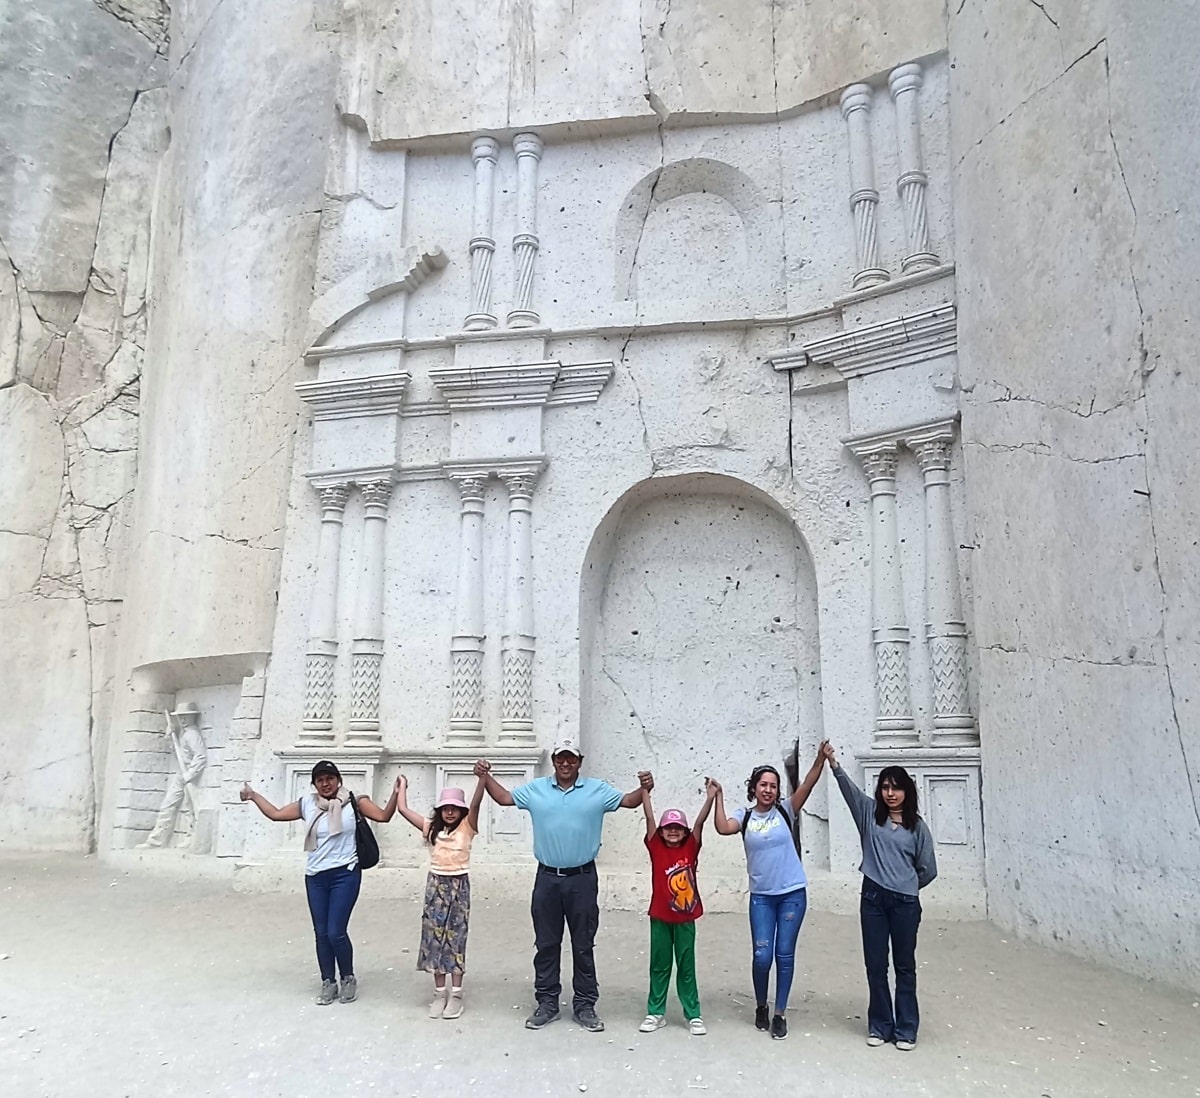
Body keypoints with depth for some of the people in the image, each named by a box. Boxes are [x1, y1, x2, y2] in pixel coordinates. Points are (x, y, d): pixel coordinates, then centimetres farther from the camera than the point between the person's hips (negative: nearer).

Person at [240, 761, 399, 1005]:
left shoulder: (354, 801, -7)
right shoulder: (307, 804, 3)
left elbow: (383, 816, -12)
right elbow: (276, 814, 13)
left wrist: (396, 794, -26)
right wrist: (254, 796, 12)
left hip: (345, 875, -4)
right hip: (315, 877, 4)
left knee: (336, 932, -6)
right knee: (322, 933, 10)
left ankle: (348, 979, 18)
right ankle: (328, 983, 27)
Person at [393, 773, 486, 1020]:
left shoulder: (466, 827, -3)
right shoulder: (431, 828, 6)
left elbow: (476, 803, -20)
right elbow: (403, 809, 5)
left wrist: (482, 777, -33)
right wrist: (402, 786, 12)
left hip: (459, 885, -3)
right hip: (436, 884, 3)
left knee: (456, 937, 1)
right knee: (434, 937, 5)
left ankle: (456, 993, 8)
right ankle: (440, 992, 15)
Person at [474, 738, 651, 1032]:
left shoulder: (597, 790, -1)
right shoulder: (536, 789, 3)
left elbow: (628, 801, -1)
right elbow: (505, 798, 11)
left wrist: (643, 789, -21)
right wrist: (486, 778, -3)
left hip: (582, 878, -1)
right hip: (547, 878, 2)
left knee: (583, 945, 8)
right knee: (546, 944, 11)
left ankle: (585, 1005, 20)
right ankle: (546, 1003, 24)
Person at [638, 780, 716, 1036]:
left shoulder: (691, 849, -2)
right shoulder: (656, 848, -3)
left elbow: (700, 822, -11)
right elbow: (649, 818, -8)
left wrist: (711, 796, -21)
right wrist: (645, 790, -14)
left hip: (686, 918, 0)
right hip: (660, 917, 0)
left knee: (687, 967, 10)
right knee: (659, 967, 11)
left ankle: (693, 1015, 18)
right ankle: (655, 1013, 21)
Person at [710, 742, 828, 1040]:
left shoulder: (785, 811, -3)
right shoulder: (744, 816, 0)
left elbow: (807, 785, -19)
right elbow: (723, 828, -20)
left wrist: (820, 761, -34)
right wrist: (719, 797, -19)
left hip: (792, 893, 0)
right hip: (761, 896, 0)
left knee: (784, 954, 5)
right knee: (762, 956, 0)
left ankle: (780, 1014, 20)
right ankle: (760, 1006, 27)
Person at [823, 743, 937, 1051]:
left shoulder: (917, 826, 1)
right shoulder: (869, 813, 2)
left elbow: (928, 869, 8)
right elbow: (849, 788, -16)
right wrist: (833, 763, -32)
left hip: (905, 903, -1)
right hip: (873, 899, 1)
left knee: (904, 967, 9)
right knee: (876, 965, 8)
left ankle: (906, 1029, 21)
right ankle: (879, 1026, 22)